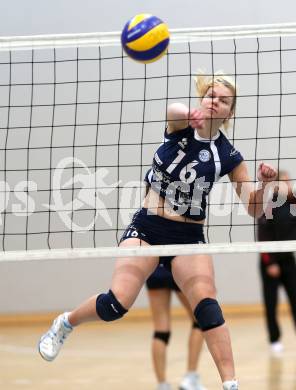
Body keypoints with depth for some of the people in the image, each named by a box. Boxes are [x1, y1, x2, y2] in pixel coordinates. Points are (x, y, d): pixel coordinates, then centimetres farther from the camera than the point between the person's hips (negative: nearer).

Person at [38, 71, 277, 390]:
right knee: (117, 303, -14)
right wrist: (187, 114, -53)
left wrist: (264, 185, -22)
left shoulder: (228, 157, -1)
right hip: (147, 227, -1)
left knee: (206, 305, -21)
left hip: (189, 236, 1)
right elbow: (173, 111, -29)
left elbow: (254, 210, -1)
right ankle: (65, 324, 16)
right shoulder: (180, 126, -2)